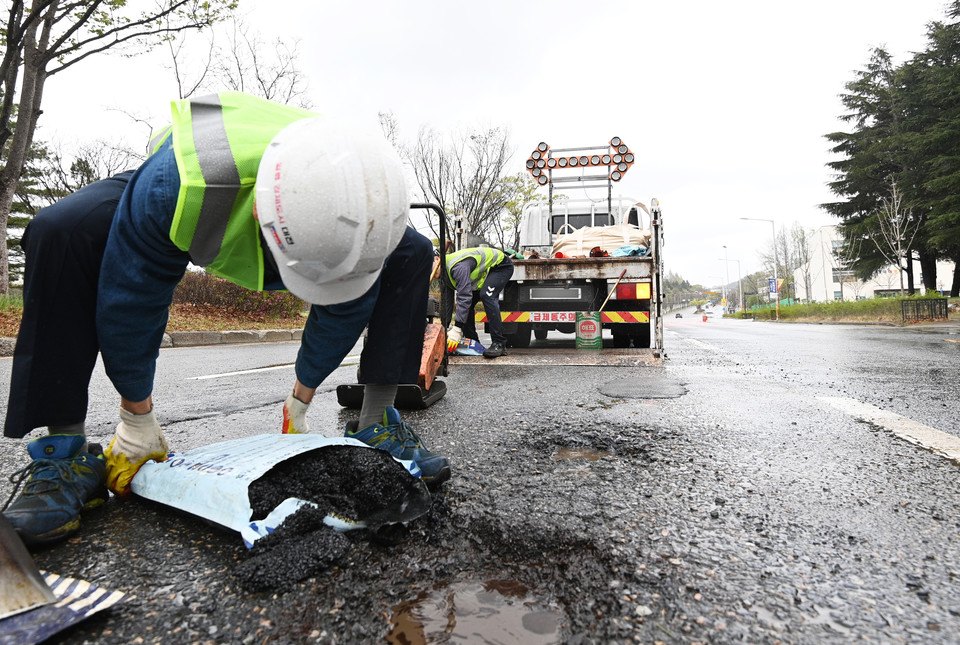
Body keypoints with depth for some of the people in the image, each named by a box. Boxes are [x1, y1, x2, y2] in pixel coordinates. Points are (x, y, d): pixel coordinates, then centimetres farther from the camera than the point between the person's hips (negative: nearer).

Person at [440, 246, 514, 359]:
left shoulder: (457, 266, -36)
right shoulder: (444, 274, -5)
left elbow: (464, 297, -41)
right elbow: (447, 302, 5)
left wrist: (457, 329, -42)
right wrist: (445, 328, 6)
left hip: (501, 265, -10)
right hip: (483, 273, 10)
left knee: (486, 295, -30)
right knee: (467, 304, 1)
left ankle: (499, 344, -29)